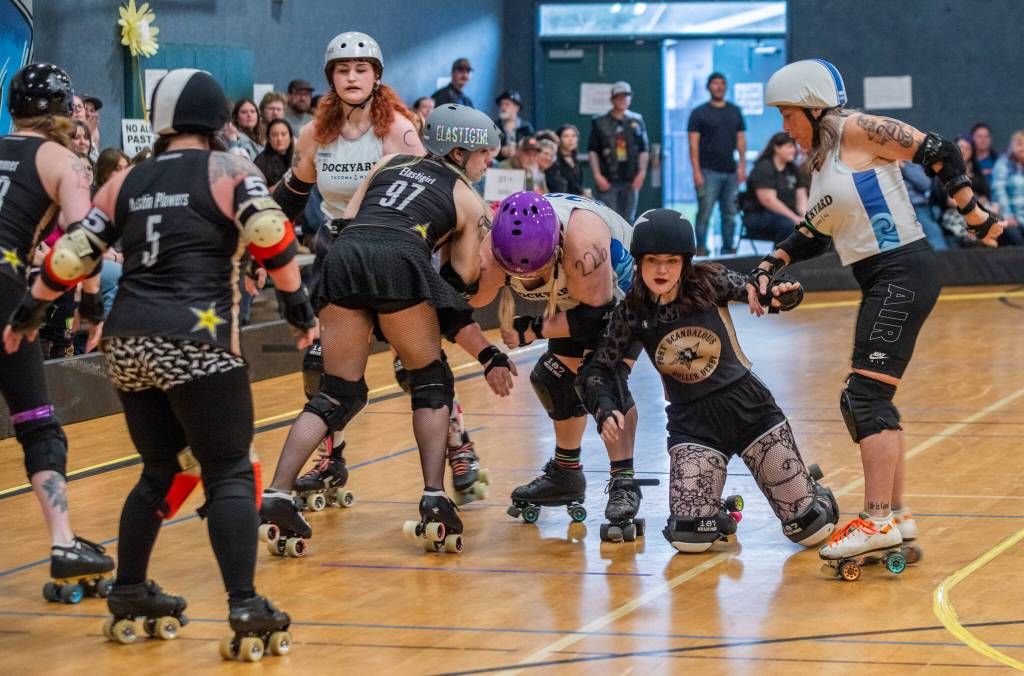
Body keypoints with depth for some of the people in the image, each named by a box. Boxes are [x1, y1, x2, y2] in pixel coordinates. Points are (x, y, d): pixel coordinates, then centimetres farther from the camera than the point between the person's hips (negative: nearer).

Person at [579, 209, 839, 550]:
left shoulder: (709, 283, -8)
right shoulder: (631, 313, -4)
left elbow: (764, 291, 0)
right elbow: (596, 370, 1)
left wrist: (784, 293, -23)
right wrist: (605, 408, -18)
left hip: (747, 405, -1)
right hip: (691, 422, 1)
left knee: (811, 528, -2)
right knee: (688, 537, -16)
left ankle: (813, 496, 36)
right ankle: (715, 511, 20)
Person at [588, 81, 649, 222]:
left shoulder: (637, 121, 9)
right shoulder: (600, 123, 3)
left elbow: (644, 150, 9)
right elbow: (593, 151, 3)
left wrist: (641, 172, -2)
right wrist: (597, 175, -7)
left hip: (630, 180, 2)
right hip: (608, 180, -2)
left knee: (628, 220, 6)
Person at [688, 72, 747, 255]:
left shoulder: (735, 112, 15)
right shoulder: (699, 113, 2)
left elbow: (741, 140, 15)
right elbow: (694, 143, -3)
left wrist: (742, 165, 3)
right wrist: (696, 171, -11)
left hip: (730, 171, 4)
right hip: (708, 171, -4)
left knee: (730, 213, 5)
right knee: (704, 213, -6)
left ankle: (728, 248, 12)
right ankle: (701, 249, -2)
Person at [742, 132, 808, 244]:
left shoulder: (793, 169, 14)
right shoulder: (763, 169, -9)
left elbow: (801, 197, 8)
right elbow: (768, 200, -19)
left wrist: (804, 216, -13)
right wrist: (795, 218, -23)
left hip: (787, 215, 7)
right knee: (789, 225, -37)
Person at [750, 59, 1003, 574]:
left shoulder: (858, 132, -9)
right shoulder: (819, 159, 16)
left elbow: (940, 154, -11)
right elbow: (815, 235, 23)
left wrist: (975, 216, -10)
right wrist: (766, 269, 12)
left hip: (903, 274, -9)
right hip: (880, 284, 10)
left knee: (867, 397, -14)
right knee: (861, 403, 10)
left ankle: (878, 523, -15)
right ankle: (897, 522, 16)